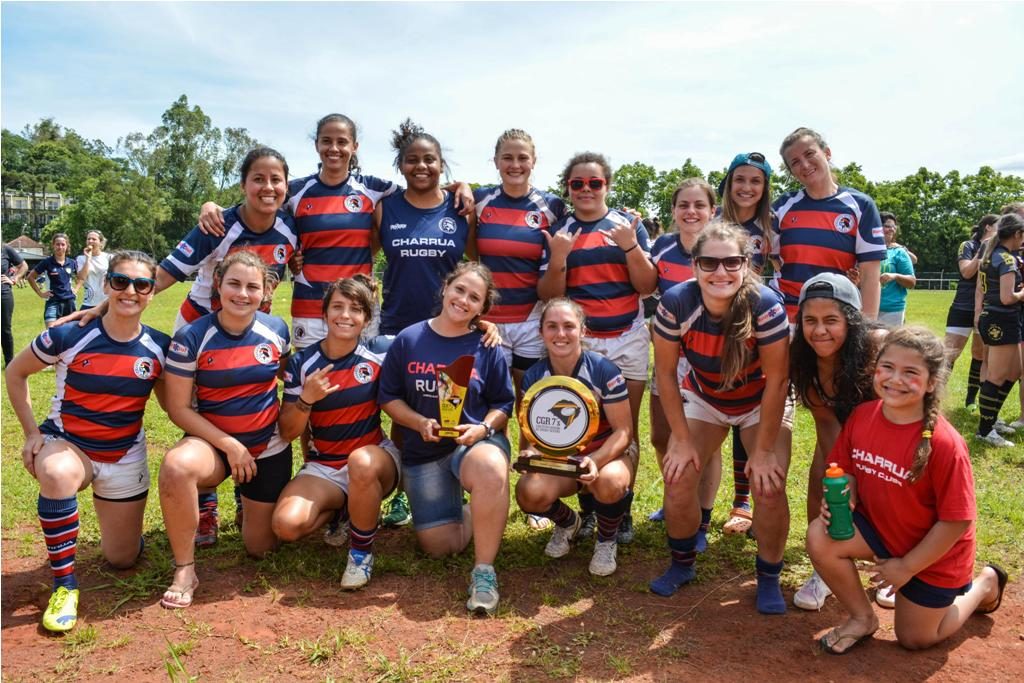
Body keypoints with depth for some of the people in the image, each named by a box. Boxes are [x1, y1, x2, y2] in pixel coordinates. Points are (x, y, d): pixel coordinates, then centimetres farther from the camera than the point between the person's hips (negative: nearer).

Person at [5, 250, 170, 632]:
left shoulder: (158, 347, -11)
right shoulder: (69, 335, -17)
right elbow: (15, 373, -1)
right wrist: (32, 432, -6)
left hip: (125, 458, 2)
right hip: (66, 443, -2)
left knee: (123, 560, 9)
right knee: (57, 474, -41)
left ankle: (112, 508, 44)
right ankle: (64, 585, -21)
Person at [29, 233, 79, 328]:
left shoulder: (72, 263, 4)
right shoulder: (47, 262, -6)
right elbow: (31, 277, 1)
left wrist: (76, 289, 10)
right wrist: (40, 293, -3)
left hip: (69, 302, 4)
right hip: (53, 302, -4)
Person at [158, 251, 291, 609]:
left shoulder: (277, 329, -7)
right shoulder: (191, 337, -16)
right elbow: (178, 408, -13)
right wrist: (229, 445, -20)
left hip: (270, 446, 2)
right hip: (213, 440, -2)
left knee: (259, 547, 8)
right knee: (176, 467, -39)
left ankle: (251, 505, 46)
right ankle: (185, 571, -16)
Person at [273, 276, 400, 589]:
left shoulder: (380, 352, -6)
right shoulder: (302, 362, -3)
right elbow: (287, 433, -2)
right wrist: (306, 399, -23)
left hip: (376, 457, -2)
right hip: (323, 467, 2)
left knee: (361, 461, -38)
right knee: (286, 525, -24)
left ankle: (361, 551, -10)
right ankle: (340, 510, 13)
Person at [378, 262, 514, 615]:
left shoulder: (487, 348, -2)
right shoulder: (408, 340, 0)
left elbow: (502, 403, 4)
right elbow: (389, 397, 4)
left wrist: (483, 428, -16)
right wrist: (420, 423, -12)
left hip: (475, 441, -2)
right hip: (423, 451, 2)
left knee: (491, 469, -40)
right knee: (439, 546, -3)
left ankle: (484, 572, -23)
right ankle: (465, 514, 35)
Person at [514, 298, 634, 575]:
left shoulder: (604, 371, -19)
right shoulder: (533, 377, -9)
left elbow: (623, 431, -16)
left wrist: (596, 460, -35)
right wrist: (531, 453, -26)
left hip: (608, 453, -2)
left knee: (609, 483, -39)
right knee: (529, 493, -29)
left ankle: (606, 541, 0)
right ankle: (567, 523, 11)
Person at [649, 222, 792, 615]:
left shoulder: (766, 306, -32)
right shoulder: (676, 303, -27)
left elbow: (776, 379, -24)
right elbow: (665, 373, -17)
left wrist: (764, 450, -20)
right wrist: (682, 439, -14)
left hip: (762, 403, -1)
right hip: (704, 399, 2)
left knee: (769, 488, -15)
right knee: (678, 479, -9)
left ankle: (769, 578, 11)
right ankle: (682, 564, 18)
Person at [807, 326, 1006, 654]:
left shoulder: (944, 443, -31)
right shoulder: (861, 415, -15)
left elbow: (957, 520, -22)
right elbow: (849, 471, 1)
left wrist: (906, 567, -15)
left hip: (933, 552, -4)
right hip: (878, 526, 4)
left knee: (915, 639, 11)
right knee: (820, 538, -24)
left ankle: (985, 584, 35)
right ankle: (862, 618, 3)